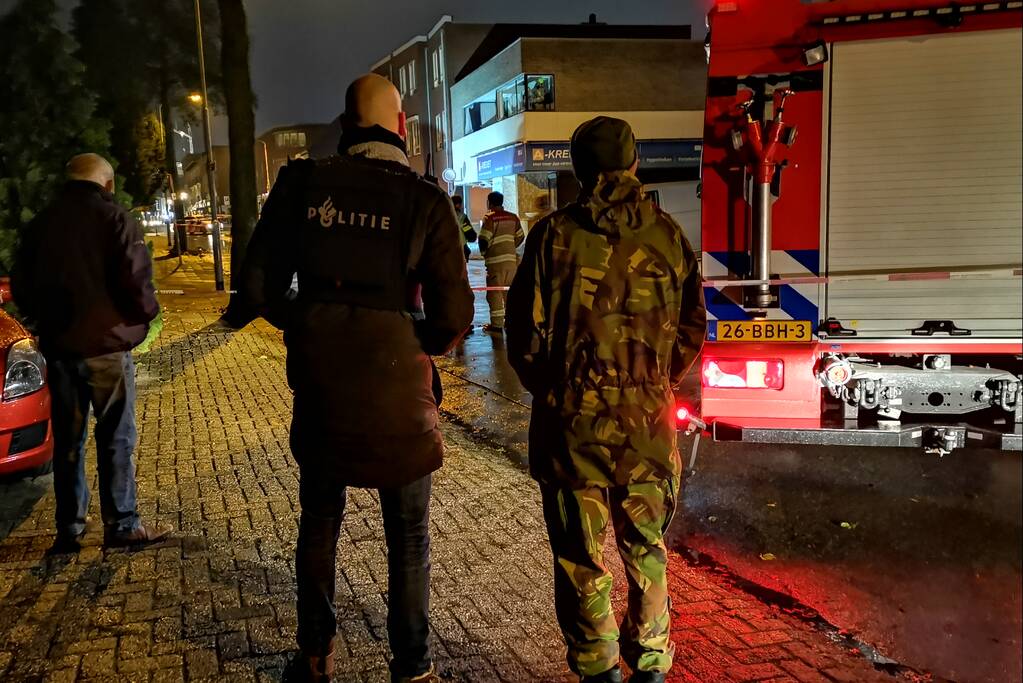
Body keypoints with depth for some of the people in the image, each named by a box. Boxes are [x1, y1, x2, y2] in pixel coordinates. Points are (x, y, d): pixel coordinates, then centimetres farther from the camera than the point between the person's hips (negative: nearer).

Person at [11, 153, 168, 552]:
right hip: (106, 343, -5)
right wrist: (146, 313, 4)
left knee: (67, 440, 12)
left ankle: (69, 529, 17)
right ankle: (122, 525, 7)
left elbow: (20, 285, 12)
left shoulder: (41, 223, 8)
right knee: (116, 439, 4)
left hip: (58, 346, 5)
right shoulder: (114, 218, -8)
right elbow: (136, 280, -15)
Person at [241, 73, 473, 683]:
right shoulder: (424, 200, -11)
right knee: (409, 534, 15)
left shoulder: (302, 184, -4)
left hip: (319, 381, 3)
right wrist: (427, 346, 7)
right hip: (397, 386, -2)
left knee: (320, 519, 22)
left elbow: (259, 283, -2)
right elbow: (454, 313, -14)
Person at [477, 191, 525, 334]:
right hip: (511, 258, 6)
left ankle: (496, 324, -3)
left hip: (496, 260, -6)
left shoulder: (490, 217, -9)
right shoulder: (513, 217, 9)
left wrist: (484, 253, 5)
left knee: (494, 292, -1)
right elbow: (520, 237, 14)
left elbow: (484, 239, -13)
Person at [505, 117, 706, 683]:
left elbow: (526, 330, -7)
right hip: (647, 423, 3)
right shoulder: (668, 236, 0)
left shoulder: (554, 235, -8)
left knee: (581, 556, 9)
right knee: (646, 549, 17)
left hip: (572, 421, -2)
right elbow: (693, 328, 5)